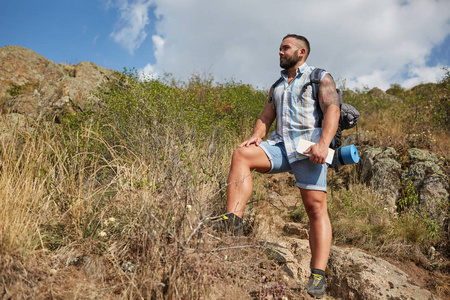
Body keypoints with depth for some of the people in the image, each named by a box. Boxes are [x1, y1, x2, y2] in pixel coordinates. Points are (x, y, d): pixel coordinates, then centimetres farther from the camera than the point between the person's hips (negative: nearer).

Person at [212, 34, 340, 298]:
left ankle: (318, 276, -12)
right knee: (242, 155, -23)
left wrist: (323, 143, -22)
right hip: (280, 145, 4)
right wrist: (256, 137, -3)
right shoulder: (277, 86, 28)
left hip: (308, 145, -4)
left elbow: (332, 110, -5)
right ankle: (233, 223, -33)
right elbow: (266, 118, 20)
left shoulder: (321, 78, 11)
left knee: (316, 206, -14)